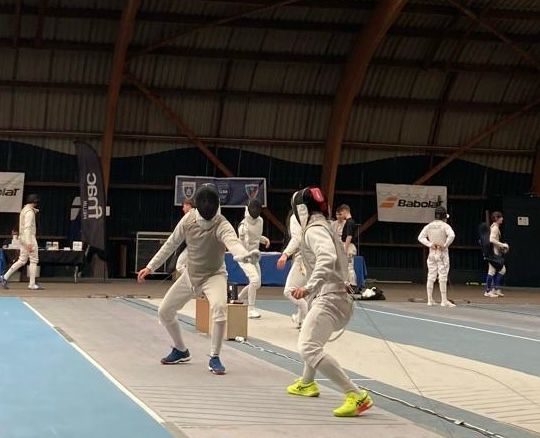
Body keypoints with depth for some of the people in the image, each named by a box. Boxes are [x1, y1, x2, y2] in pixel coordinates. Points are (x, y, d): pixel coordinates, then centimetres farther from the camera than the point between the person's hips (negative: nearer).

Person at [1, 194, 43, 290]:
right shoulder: (29, 211, -15)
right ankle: (32, 284, 0)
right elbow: (27, 227, -23)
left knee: (22, 261, 10)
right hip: (29, 238, -9)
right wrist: (29, 243, -27)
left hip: (23, 238, 9)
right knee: (34, 260, -1)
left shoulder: (24, 210, 16)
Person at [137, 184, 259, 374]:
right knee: (164, 312, 8)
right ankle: (181, 350, 32)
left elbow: (233, 242, -53)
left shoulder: (222, 225, -30)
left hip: (214, 275, -5)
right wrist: (150, 267, 2)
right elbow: (171, 244, 0)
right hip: (191, 275, 5)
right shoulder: (189, 219, -15)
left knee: (219, 308, -34)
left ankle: (214, 358, -18)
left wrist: (244, 254, -76)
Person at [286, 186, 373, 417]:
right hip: (335, 297, 11)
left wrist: (309, 287, -41)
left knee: (308, 349, -26)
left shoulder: (314, 230, -11)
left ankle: (357, 396, -32)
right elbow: (340, 259, 31)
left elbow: (327, 258, -31)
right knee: (312, 341, 35)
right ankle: (307, 383, 58)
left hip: (328, 299, -11)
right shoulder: (324, 227, 19)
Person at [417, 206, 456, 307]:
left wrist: (430, 244, -6)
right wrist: (445, 245, -16)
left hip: (432, 253, 4)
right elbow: (452, 235, -26)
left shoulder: (429, 226, 3)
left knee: (431, 277, 8)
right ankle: (444, 300, -2)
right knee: (443, 277, -2)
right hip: (442, 253, -4)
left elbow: (420, 237, -1)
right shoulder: (445, 226, -10)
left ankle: (430, 300, 10)